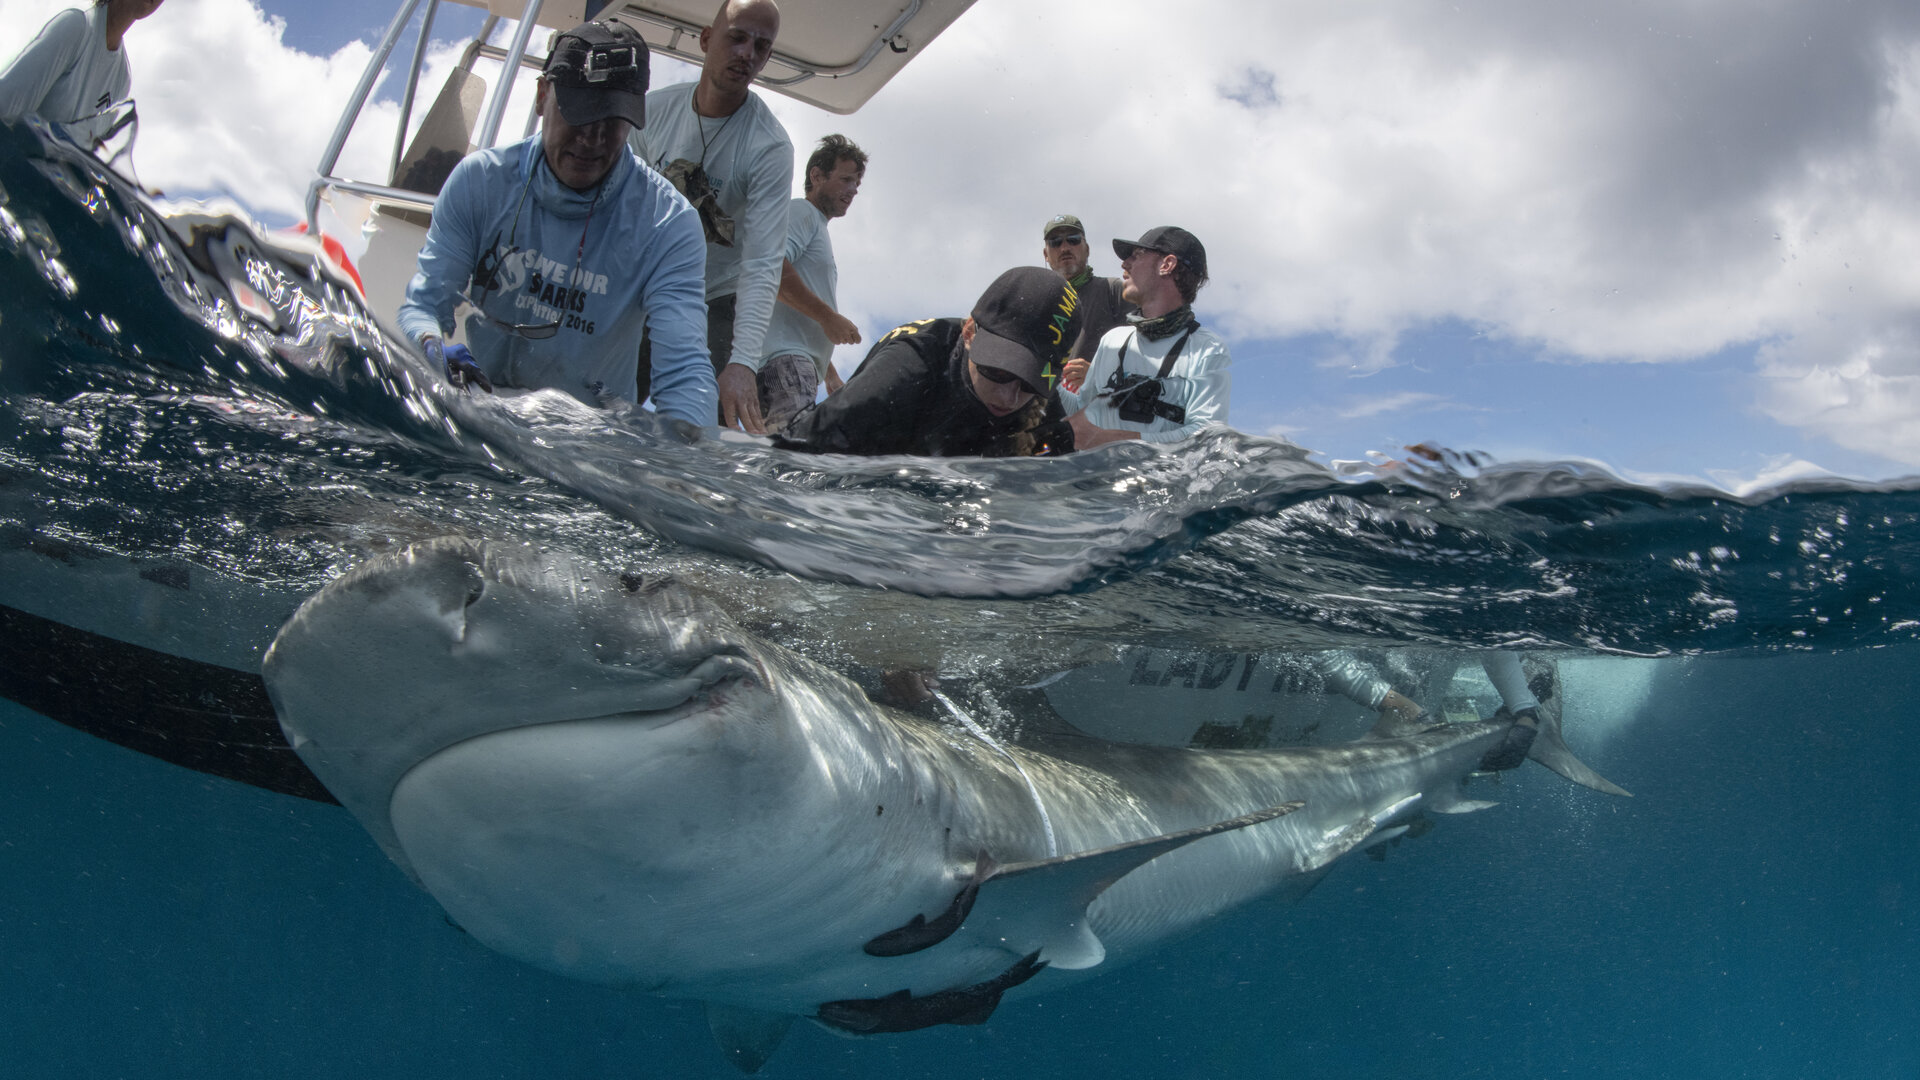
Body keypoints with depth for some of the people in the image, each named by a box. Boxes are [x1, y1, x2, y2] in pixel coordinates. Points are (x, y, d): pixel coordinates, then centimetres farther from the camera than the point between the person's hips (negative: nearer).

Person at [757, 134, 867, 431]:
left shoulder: (819, 227, 34)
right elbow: (772, 268, -16)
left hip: (803, 362, 10)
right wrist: (828, 316, -13)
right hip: (784, 354, -10)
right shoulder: (800, 211, 4)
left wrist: (831, 375, 31)